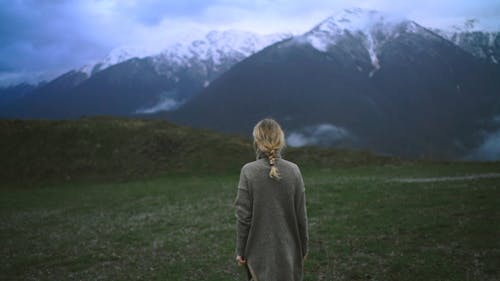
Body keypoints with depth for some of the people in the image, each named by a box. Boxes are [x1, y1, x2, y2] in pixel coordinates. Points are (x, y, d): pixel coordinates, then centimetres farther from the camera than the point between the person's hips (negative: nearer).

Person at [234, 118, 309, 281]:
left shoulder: (249, 171, -12)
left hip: (260, 250, -2)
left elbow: (243, 216, -10)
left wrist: (240, 250, 1)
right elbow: (301, 215, -2)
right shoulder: (293, 170, -6)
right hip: (287, 248, 2)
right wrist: (303, 247, 11)